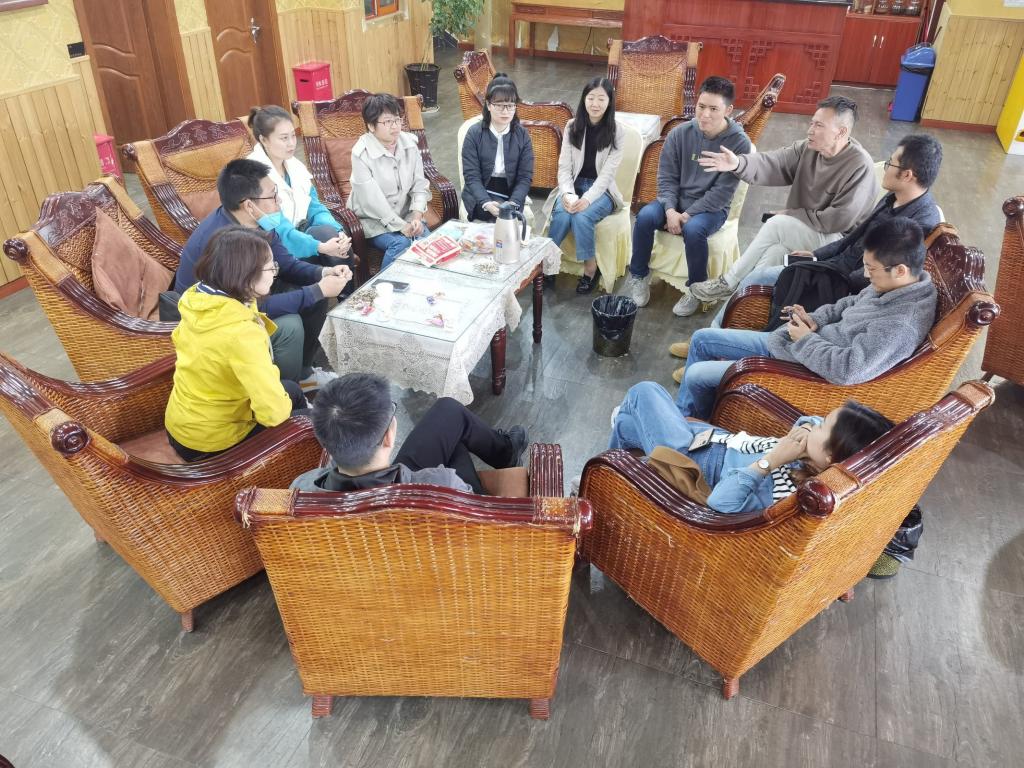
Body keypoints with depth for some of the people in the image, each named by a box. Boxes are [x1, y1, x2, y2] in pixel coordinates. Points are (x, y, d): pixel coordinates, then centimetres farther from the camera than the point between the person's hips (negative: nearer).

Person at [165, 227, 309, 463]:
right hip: (210, 443, -8)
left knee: (291, 390, 26)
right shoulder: (242, 333, -37)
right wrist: (284, 405, -14)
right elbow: (273, 412, -37)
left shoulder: (195, 297, -10)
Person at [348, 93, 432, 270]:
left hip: (406, 214, 4)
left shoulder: (409, 144, 0)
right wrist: (402, 226, -23)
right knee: (400, 243, -29)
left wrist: (416, 216, -16)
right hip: (374, 220, -4)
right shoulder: (361, 153, -16)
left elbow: (419, 185, 1)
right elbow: (372, 200, -20)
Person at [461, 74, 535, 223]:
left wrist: (513, 204, -23)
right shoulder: (474, 134, -4)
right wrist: (486, 203, -28)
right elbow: (471, 176, -9)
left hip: (511, 195, 2)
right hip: (480, 194, -2)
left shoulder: (522, 135, 1)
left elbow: (525, 177, -4)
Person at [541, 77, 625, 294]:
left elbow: (607, 173, -13)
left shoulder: (616, 132, -5)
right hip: (573, 185, 2)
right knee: (562, 214, -31)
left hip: (601, 190, -2)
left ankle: (590, 268, -16)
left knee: (582, 216, -33)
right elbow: (564, 166, -2)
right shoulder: (572, 126, 2)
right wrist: (568, 194, -21)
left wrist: (587, 199, -28)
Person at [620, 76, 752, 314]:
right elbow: (667, 177, -2)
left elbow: (722, 191, -16)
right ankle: (638, 276, -4)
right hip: (676, 202, 3)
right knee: (645, 216, -26)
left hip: (711, 208, -3)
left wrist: (688, 215, -22)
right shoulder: (680, 133, -5)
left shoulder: (739, 143, -14)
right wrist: (670, 210, -18)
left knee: (693, 229, -36)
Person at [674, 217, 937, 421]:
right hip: (785, 342, 10)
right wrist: (814, 319, -3)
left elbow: (848, 370, -35)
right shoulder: (892, 284, -3)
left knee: (696, 375, -8)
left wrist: (805, 339, -20)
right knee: (702, 338, 11)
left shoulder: (902, 325, -30)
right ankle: (683, 416, 28)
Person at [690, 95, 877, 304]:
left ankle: (728, 283, -16)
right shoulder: (808, 148, -1)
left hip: (837, 241, -6)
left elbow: (840, 220, -23)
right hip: (799, 231, 6)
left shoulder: (860, 166, -20)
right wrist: (738, 164, -34)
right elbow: (772, 163, -13)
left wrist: (791, 215, -16)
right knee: (775, 251, -26)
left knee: (776, 224, -26)